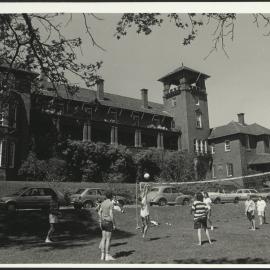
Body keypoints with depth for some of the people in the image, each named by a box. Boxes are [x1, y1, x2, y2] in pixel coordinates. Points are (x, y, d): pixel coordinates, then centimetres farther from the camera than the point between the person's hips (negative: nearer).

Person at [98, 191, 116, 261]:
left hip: (103, 221, 7)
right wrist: (114, 224, -12)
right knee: (108, 239, 0)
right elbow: (111, 214, -19)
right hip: (108, 222, -7)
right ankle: (107, 256, 5)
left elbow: (99, 212, 10)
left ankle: (102, 255, 15)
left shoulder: (102, 203, 7)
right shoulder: (111, 203, -15)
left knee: (104, 238, 12)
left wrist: (100, 222, 17)